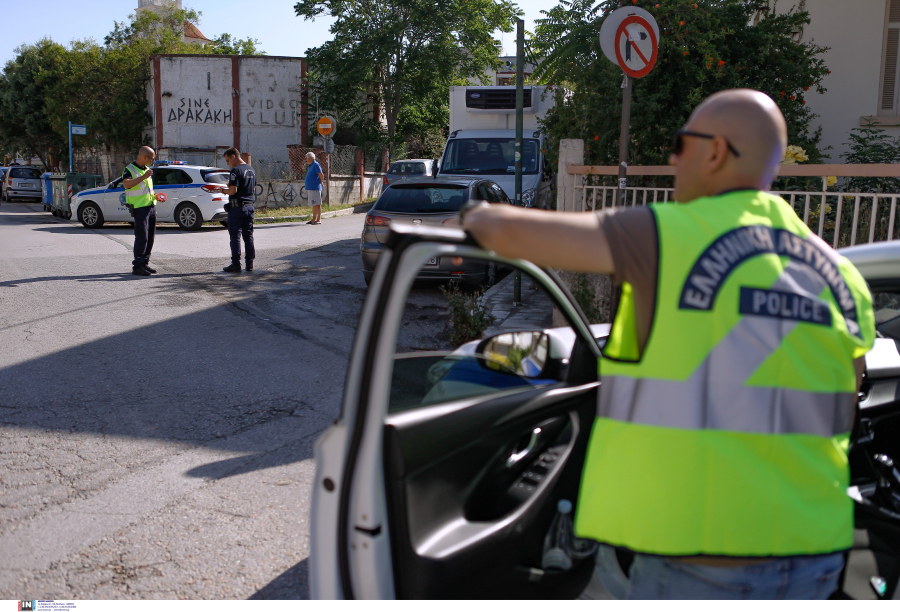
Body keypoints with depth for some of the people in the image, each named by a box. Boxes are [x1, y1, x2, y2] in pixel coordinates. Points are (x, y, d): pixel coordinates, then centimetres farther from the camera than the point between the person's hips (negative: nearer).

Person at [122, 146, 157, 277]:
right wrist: (144, 176, -31)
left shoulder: (147, 169, 18)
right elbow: (126, 184, -28)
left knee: (150, 237, 10)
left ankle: (144, 263, 19)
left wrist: (155, 196, 10)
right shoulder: (130, 169, -9)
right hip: (139, 208, -8)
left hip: (151, 206, 8)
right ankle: (137, 266, -9)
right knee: (142, 238, -12)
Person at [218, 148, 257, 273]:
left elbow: (233, 190, -20)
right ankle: (249, 263, 11)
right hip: (249, 206, 8)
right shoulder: (251, 170, 13)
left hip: (237, 207, -8)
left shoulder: (236, 170, -14)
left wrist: (223, 190, -2)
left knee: (235, 236, -2)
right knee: (248, 236, 10)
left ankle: (236, 264, -1)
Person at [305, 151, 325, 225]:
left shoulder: (316, 165, -11)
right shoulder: (311, 166, 19)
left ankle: (319, 220, -8)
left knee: (317, 204, -8)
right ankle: (314, 219, 18)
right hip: (310, 188, 10)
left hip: (315, 188, -10)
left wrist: (321, 183, 0)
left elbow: (321, 175, -16)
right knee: (314, 205, 13)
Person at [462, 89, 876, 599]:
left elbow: (511, 234, -8)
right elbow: (835, 426, 12)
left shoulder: (668, 236, -13)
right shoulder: (842, 278, 5)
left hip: (702, 563, -6)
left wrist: (481, 216, 15)